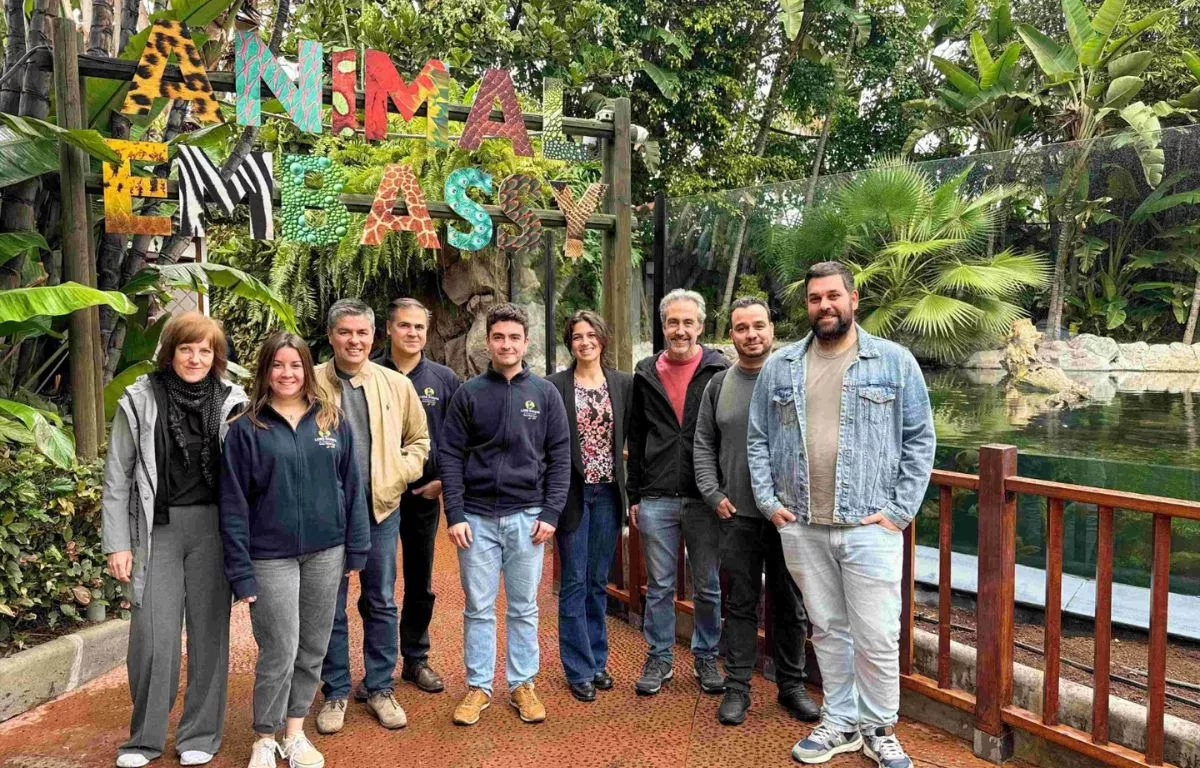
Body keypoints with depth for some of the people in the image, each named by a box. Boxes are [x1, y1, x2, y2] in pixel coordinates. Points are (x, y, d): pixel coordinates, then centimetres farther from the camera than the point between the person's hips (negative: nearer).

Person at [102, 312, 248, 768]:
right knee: (153, 634, 0)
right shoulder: (139, 402, -1)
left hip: (212, 528, 1)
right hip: (157, 529, 0)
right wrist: (117, 544, -3)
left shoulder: (231, 404, 0)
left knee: (209, 628, 7)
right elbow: (117, 478, 1)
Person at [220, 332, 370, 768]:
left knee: (313, 649, 12)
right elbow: (233, 503, -4)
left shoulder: (333, 422, 4)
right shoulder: (246, 429, -3)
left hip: (326, 553, 3)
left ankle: (295, 733, 30)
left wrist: (356, 548, 2)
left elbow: (352, 487, 6)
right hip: (272, 557, -3)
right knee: (279, 654, 1)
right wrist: (240, 569, -8)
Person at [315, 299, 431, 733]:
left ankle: (380, 688, 26)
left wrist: (399, 474, -2)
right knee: (330, 606, 9)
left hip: (380, 508, 2)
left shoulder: (397, 384, 3)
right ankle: (336, 693, 25)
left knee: (381, 603, 11)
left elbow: (419, 439, 12)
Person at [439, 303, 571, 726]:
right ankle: (478, 686, 22)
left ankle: (523, 684, 23)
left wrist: (551, 513, -5)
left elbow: (560, 457, 2)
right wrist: (454, 514, -6)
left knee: (524, 608, 10)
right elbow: (449, 456, 1)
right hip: (477, 516, 0)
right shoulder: (468, 393, 2)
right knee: (478, 608, 8)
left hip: (527, 516, 0)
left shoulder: (545, 393, 3)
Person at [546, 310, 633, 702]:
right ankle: (579, 670, 15)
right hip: (573, 493, -2)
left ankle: (597, 659, 27)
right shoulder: (554, 386, -4)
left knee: (598, 581, 13)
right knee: (574, 582, 4)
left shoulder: (624, 384, 4)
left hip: (608, 493, 3)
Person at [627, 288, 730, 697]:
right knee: (659, 586, 11)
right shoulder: (646, 374, 7)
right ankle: (659, 658, 26)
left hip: (705, 498, -1)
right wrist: (634, 495, 8)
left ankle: (706, 658, 28)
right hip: (656, 499, 2)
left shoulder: (720, 371, 0)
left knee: (708, 586, 10)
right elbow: (636, 440, 11)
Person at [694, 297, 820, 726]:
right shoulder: (719, 385, 7)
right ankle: (737, 686, 20)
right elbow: (704, 445, 10)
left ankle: (791, 684, 25)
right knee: (740, 603, 9)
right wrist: (713, 494, -1)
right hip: (737, 514, 1)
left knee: (790, 604, 10)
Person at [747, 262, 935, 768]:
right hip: (800, 528, 3)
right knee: (828, 630, 15)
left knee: (877, 638, 3)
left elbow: (920, 440, 0)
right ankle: (840, 723, 31)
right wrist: (769, 501, 0)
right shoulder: (780, 367, 7)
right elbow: (758, 439, 9)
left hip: (869, 527, -2)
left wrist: (900, 511, -6)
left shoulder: (895, 362, 0)